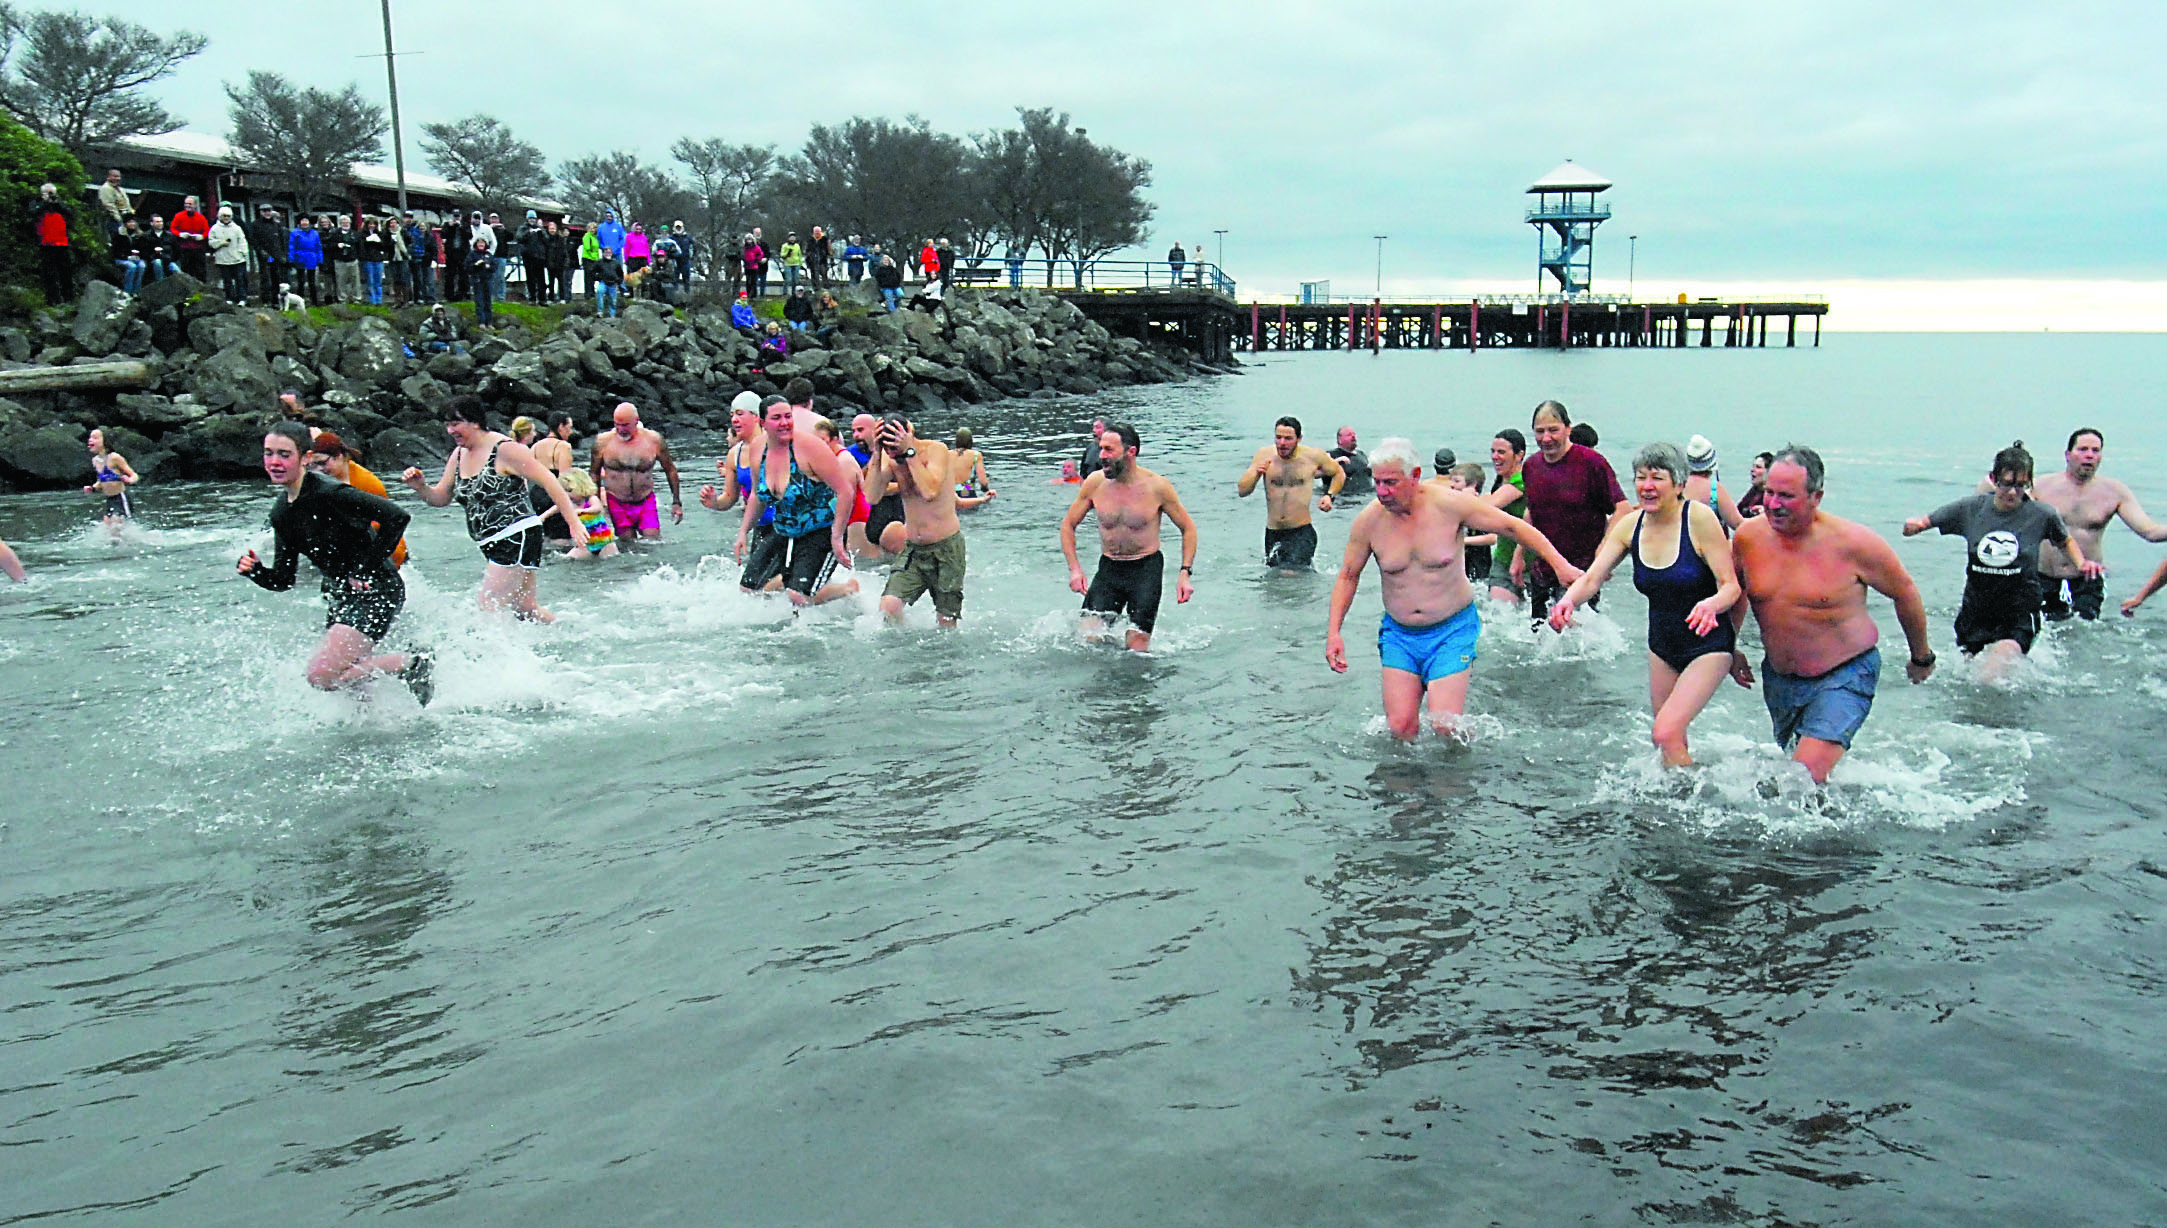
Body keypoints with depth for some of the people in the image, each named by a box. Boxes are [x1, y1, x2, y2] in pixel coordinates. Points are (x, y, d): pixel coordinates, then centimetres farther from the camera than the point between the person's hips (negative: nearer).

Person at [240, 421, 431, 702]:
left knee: (321, 676, -18)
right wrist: (254, 570, -9)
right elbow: (283, 580, 12)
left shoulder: (328, 493, -18)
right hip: (339, 597, 9)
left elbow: (397, 516, -25)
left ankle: (412, 664, -4)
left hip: (376, 592, -9)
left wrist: (366, 570, -19)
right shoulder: (281, 512, 8)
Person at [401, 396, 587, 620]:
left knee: (488, 606, -13)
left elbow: (549, 483, -14)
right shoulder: (459, 455, 12)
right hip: (492, 544, 9)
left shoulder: (504, 450, -13)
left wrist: (573, 523, -18)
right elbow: (440, 498, 17)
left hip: (517, 537, -9)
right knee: (525, 606, 12)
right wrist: (420, 487, -6)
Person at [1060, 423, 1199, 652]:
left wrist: (1185, 573, -9)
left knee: (1137, 649, -9)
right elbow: (1068, 524, 8)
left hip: (1146, 569, -2)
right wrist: (1074, 569, -4)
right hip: (1108, 569, 3)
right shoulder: (1094, 483, -5)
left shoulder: (1157, 487, -11)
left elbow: (1188, 528, 1)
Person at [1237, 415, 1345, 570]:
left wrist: (1329, 496, -3)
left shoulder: (1313, 456, -5)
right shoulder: (1264, 455, -2)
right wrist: (1255, 473, -20)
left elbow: (1340, 474, 14)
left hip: (1302, 533, -4)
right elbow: (1242, 491, -2)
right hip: (1272, 533, 4)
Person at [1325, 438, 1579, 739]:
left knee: (1445, 726, -13)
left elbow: (1513, 526, -4)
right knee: (1401, 728, -8)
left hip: (1453, 630, -2)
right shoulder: (1368, 521, -8)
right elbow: (1348, 576, 6)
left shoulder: (1448, 505, -14)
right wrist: (1333, 632, -1)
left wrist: (1560, 565, -6)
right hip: (1398, 633, 2)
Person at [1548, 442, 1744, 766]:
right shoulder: (1630, 525, -5)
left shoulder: (1699, 518, -19)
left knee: (1667, 733, -17)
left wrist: (1711, 605, -41)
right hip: (1662, 646, 6)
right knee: (1669, 742, 14)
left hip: (1708, 646, -6)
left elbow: (1731, 586, -18)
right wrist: (1568, 600, -31)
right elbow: (1591, 578, -9)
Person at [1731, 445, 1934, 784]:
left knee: (1809, 776, -21)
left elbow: (1905, 592, -4)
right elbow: (1736, 589, 13)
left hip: (1844, 676, -5)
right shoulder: (1748, 536, -9)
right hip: (1778, 677, 5)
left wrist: (1921, 658, 7)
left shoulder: (1853, 542, -19)